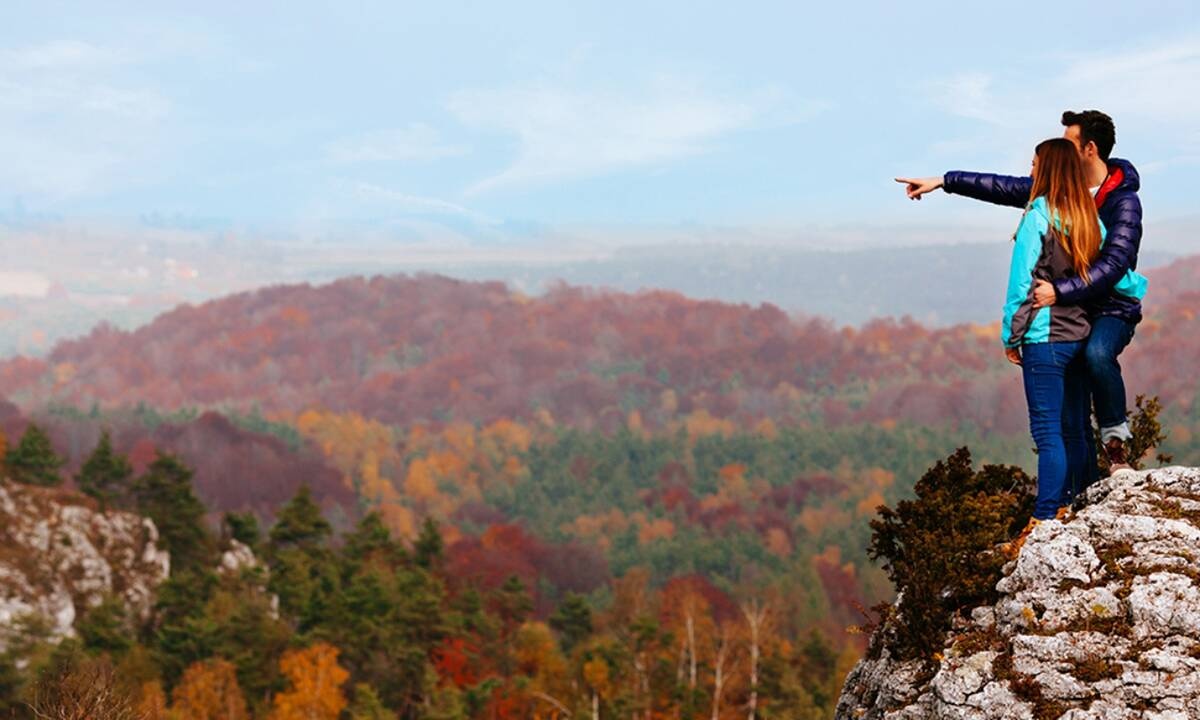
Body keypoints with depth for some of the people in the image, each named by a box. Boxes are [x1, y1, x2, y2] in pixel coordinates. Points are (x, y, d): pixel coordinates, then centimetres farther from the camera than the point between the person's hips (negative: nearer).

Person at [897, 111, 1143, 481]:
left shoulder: (1124, 203, -15)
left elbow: (1112, 266, -26)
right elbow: (1005, 188, 12)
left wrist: (1059, 291, -37)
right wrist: (944, 181, 10)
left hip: (1112, 310, -6)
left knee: (1097, 353, -38)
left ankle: (1115, 434, -16)